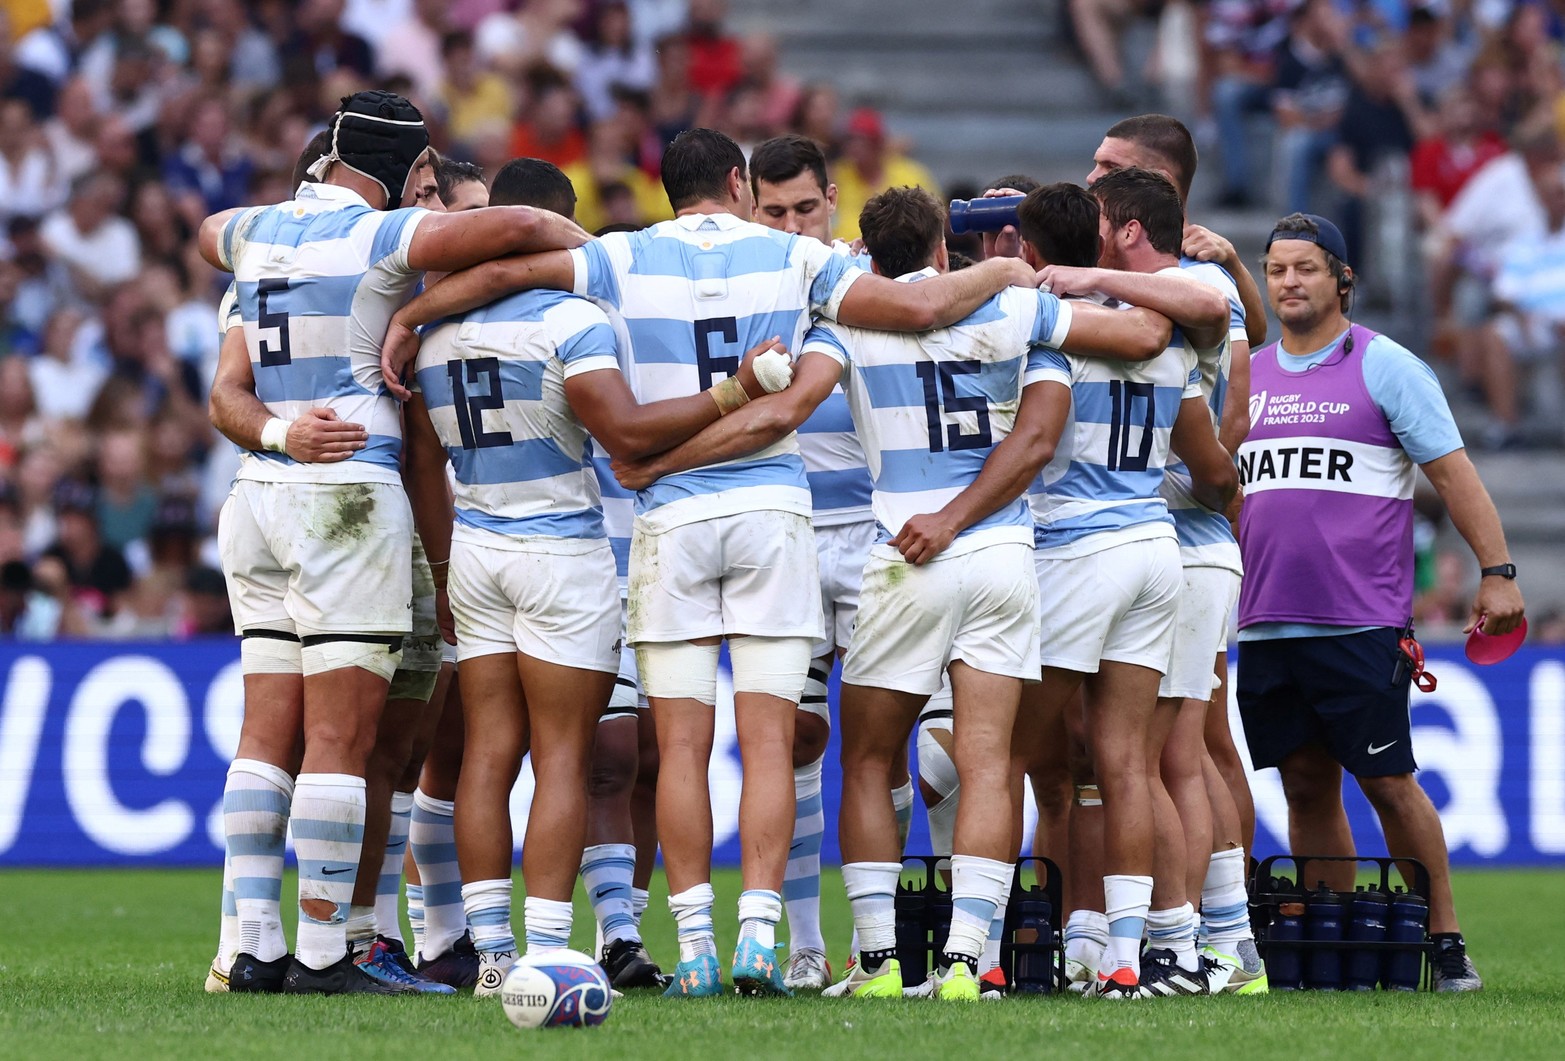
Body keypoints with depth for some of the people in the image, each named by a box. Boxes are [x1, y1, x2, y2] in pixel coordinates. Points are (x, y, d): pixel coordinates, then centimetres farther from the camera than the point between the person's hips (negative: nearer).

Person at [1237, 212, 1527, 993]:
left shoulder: (1385, 367, 0)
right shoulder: (1247, 377, 15)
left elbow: (1451, 470, -2)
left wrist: (1497, 570, -9)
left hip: (1362, 625, -5)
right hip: (1267, 626, 5)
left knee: (1386, 782, -6)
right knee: (1306, 788, 6)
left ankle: (1444, 944, 1)